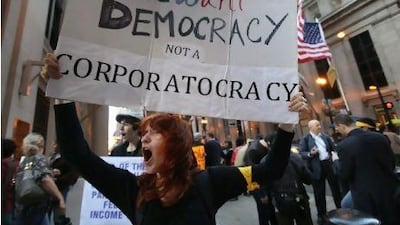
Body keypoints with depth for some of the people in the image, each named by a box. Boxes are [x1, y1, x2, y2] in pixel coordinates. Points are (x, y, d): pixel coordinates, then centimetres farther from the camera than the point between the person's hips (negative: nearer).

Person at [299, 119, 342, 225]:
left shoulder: (325, 136, 10)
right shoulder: (305, 139, -5)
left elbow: (333, 148, 11)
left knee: (336, 188, 17)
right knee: (319, 193, 9)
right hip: (317, 168, -3)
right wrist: (310, 154, -26)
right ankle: (321, 215, 26)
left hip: (329, 164, 4)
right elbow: (301, 153, -8)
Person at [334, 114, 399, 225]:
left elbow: (345, 175, -18)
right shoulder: (379, 136, -5)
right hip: (389, 188, 5)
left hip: (366, 195, -5)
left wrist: (336, 161, -2)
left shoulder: (344, 145, -24)